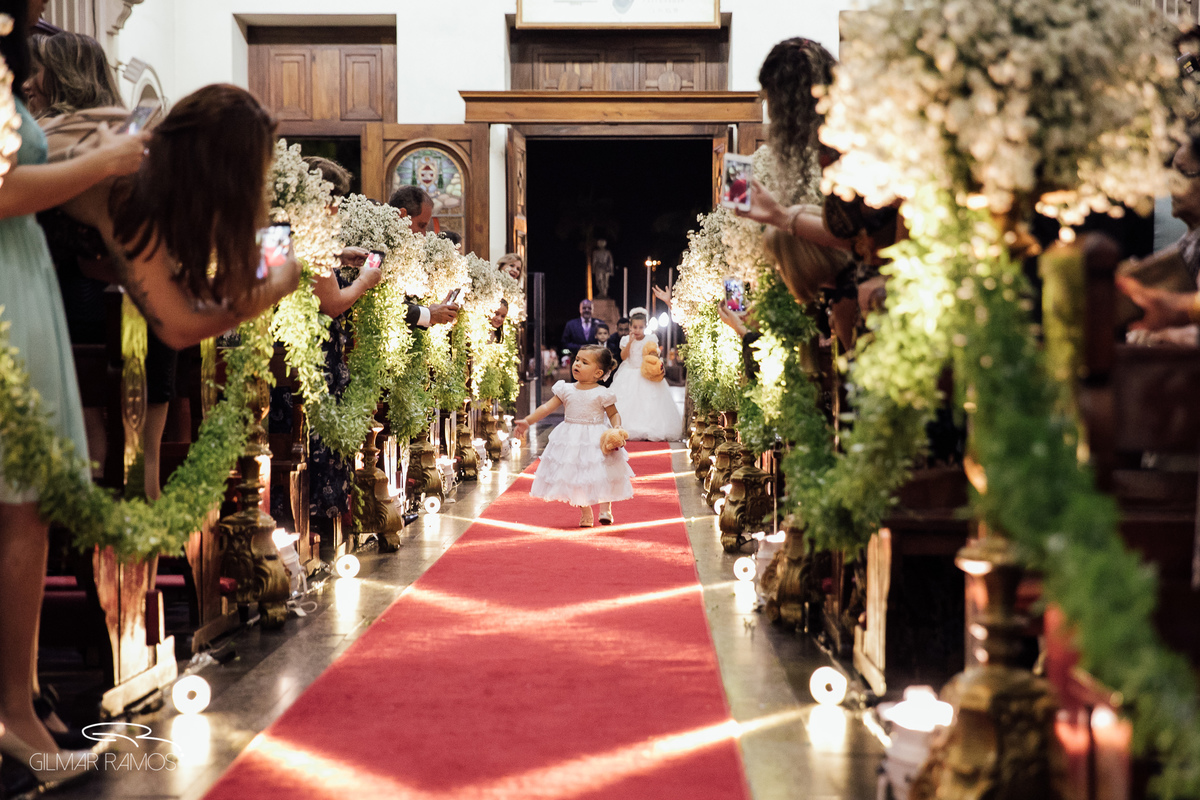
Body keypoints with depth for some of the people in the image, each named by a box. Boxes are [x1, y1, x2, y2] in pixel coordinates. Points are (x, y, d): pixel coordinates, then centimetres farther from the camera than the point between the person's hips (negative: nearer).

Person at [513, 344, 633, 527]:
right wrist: (527, 421, -5)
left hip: (597, 441, -3)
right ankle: (585, 514, 21)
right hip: (571, 441, 3)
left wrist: (617, 430, -21)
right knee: (577, 479, 8)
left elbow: (613, 414, -2)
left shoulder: (602, 394, -9)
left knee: (602, 476, 1)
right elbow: (547, 407, 1)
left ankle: (605, 510, 17)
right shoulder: (566, 390, 0)